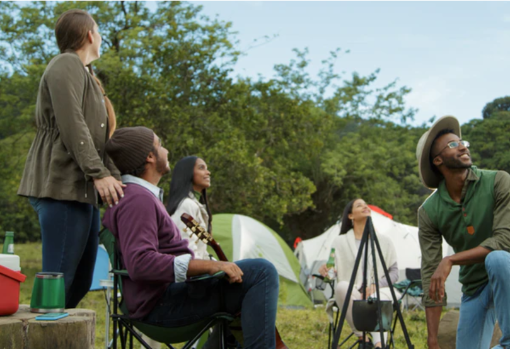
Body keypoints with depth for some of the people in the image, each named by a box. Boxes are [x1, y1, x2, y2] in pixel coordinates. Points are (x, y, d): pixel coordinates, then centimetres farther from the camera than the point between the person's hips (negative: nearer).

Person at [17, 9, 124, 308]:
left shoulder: (84, 72, 27)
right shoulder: (67, 64, -3)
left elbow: (98, 140, 23)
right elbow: (71, 125, -16)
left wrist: (117, 179, 15)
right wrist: (99, 173, -21)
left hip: (82, 189, 10)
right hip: (63, 186, -10)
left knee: (80, 281, 8)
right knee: (60, 277, -12)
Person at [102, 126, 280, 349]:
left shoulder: (138, 196, 18)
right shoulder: (138, 199, -17)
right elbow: (139, 263, -30)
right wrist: (209, 265, -30)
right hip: (162, 303, -11)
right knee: (262, 272, -19)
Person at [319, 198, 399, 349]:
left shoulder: (384, 242, 14)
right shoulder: (340, 242, 10)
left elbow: (394, 273, 11)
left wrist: (375, 286, -8)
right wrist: (325, 271, -21)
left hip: (379, 291, 0)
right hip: (353, 293, 0)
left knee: (377, 300, -37)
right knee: (341, 286, -36)